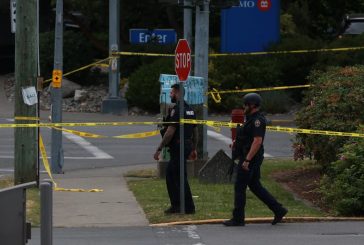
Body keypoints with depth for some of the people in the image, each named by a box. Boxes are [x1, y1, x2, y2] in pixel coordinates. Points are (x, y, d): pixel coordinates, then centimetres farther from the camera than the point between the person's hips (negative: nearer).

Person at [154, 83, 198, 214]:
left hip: (178, 148, -10)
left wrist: (159, 149, -18)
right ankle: (176, 205, 18)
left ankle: (189, 208, -1)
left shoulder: (176, 109, -16)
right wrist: (194, 149, 25)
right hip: (187, 145, 10)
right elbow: (195, 131, 18)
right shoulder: (190, 109, 14)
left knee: (180, 177, -4)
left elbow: (170, 131, -20)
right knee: (170, 174, 16)